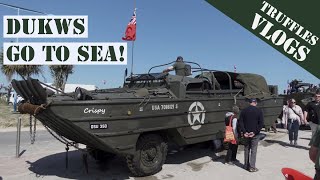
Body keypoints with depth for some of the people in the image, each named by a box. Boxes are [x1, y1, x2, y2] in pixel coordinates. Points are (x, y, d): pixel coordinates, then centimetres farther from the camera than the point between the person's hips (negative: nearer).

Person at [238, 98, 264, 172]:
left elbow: (240, 122, -5)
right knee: (253, 150, 5)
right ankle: (252, 167, 9)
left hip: (246, 134, 3)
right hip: (255, 134, -2)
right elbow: (261, 124, -12)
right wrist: (255, 132, -12)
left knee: (246, 149, 14)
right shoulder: (259, 111, -6)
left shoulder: (244, 110, 0)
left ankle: (246, 165, 23)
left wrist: (244, 132, -7)